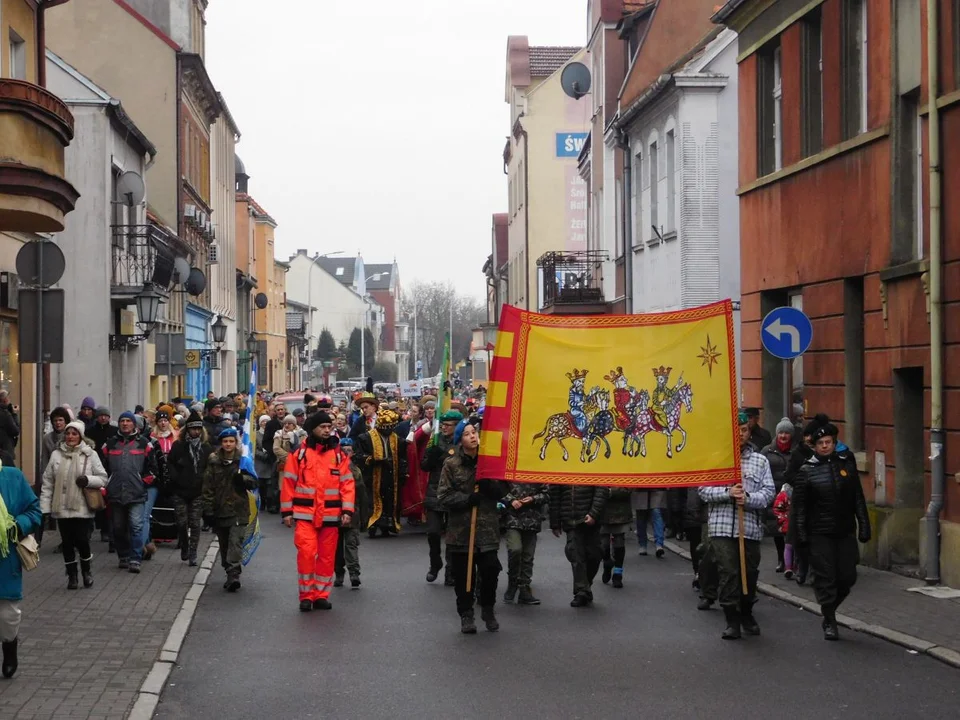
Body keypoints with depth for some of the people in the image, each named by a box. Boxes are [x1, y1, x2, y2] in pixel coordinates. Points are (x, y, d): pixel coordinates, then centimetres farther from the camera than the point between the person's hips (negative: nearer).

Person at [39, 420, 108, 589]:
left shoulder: (90, 454, 0)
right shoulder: (56, 455, 4)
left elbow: (103, 478, 2)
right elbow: (47, 483, 6)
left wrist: (88, 480, -18)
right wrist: (45, 506, 1)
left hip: (83, 508, -2)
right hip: (62, 508, 2)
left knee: (82, 541, -6)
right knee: (67, 543, 6)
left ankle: (87, 571, 20)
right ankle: (72, 575, 20)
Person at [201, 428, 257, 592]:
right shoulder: (213, 461, 6)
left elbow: (253, 483, 4)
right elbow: (208, 487, 4)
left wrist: (242, 478, -18)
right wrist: (207, 510, -2)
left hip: (238, 509, -3)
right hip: (220, 510, 3)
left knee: (235, 542, -16)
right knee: (224, 544, 9)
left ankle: (233, 575, -23)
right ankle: (231, 576, 21)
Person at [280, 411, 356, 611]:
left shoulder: (339, 455, 6)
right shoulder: (299, 453, 1)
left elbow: (347, 484, 4)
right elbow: (288, 483, 2)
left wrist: (347, 511, -4)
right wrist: (287, 511, 0)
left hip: (330, 514, 2)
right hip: (305, 513, -2)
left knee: (327, 556, 7)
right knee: (306, 553, -10)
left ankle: (321, 595, 18)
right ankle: (306, 595, 3)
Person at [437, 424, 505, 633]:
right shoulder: (451, 464, -3)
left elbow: (502, 492, 5)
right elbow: (443, 497, -6)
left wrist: (488, 484, -15)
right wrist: (466, 499, -19)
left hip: (487, 527, 1)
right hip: (460, 528, -1)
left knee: (490, 571, -1)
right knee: (463, 575, 3)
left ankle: (488, 610, 21)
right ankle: (466, 614, 18)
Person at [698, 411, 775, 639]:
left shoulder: (760, 461, 10)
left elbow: (768, 492, 2)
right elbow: (703, 490, 1)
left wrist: (748, 498, -16)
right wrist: (727, 493, -14)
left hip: (750, 527, 2)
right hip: (722, 527, -2)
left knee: (750, 573, 9)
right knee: (728, 573, -7)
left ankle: (746, 614, 29)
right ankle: (732, 621, 0)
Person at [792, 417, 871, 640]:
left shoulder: (847, 465, 7)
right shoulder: (807, 471, -1)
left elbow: (858, 500, 9)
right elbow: (800, 506, -1)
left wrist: (864, 527, 4)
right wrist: (801, 534, -7)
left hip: (845, 532, 3)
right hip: (819, 534, -3)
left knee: (847, 577, 4)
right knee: (825, 578, -3)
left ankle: (829, 609, 27)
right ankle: (829, 622, 7)